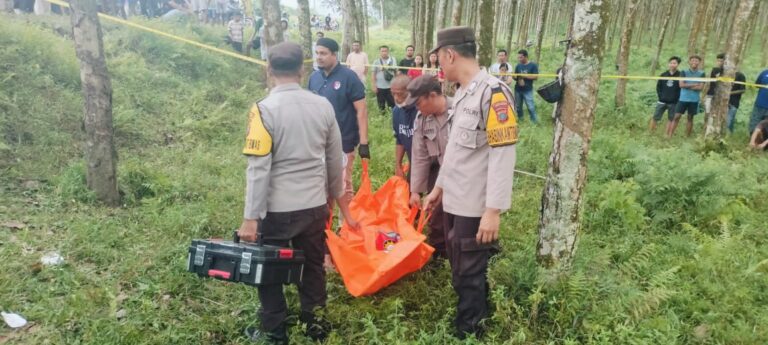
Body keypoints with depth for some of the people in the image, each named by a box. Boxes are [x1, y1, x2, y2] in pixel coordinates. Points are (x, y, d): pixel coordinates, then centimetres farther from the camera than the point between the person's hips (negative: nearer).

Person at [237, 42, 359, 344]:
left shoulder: (264, 109, -15)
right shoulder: (323, 106, 0)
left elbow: (258, 169, -18)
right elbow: (334, 159, 8)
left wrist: (251, 217, -13)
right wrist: (335, 195, 22)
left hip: (277, 209, -4)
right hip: (315, 205, 4)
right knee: (313, 266, 19)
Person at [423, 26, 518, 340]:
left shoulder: (493, 93, -18)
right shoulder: (462, 93, 11)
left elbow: (503, 155, -22)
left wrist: (493, 210, -23)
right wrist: (439, 188, 21)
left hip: (476, 206, -9)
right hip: (454, 201, 9)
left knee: (469, 276, 6)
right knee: (460, 269, 20)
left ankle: (467, 334, 23)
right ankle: (478, 314, 39)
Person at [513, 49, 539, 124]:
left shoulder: (533, 65, -6)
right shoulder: (518, 66, 6)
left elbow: (536, 77, -11)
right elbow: (515, 77, 10)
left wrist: (524, 76, -15)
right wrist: (514, 77, -14)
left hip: (528, 90, -4)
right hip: (518, 89, 4)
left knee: (530, 106, -8)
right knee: (518, 106, 10)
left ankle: (535, 121, 3)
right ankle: (521, 119, 26)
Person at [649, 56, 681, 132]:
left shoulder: (680, 75, -3)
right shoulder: (663, 75, 7)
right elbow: (658, 86, 11)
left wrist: (677, 98, -10)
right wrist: (660, 95, 0)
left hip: (673, 103, -3)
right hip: (662, 101, 3)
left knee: (671, 120, 6)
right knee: (655, 118, 1)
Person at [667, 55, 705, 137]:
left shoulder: (701, 74, 3)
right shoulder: (684, 72, 4)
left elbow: (700, 87, -6)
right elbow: (681, 84, -7)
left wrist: (687, 86, -8)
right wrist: (694, 85, -8)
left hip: (694, 100, 1)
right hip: (683, 98, -1)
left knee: (690, 118, 7)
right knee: (676, 116, -5)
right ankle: (669, 136, -5)